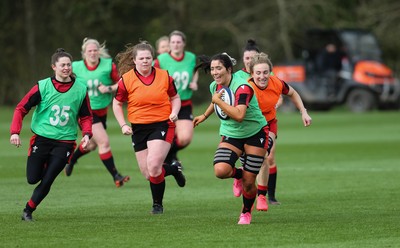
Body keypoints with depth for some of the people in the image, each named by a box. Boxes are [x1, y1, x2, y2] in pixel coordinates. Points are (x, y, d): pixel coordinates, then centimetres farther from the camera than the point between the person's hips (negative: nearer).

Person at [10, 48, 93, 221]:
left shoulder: (80, 89, 0)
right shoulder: (43, 87, -6)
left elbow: (86, 117, 11)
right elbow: (21, 108, -2)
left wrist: (87, 134, -8)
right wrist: (15, 132, -14)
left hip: (65, 141, 0)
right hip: (41, 139, 0)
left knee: (47, 181, -7)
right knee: (32, 179, -1)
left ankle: (28, 211, 12)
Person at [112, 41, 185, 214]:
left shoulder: (164, 77, -1)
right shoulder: (126, 80, -3)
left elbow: (175, 97, 13)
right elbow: (117, 103, 9)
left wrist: (174, 112, -6)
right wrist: (123, 125, -1)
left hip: (162, 125, -2)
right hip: (138, 128, 2)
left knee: (153, 167, -19)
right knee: (147, 173, 1)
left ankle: (157, 204, 2)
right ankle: (173, 169, 34)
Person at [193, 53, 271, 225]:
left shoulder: (242, 87, -23)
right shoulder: (215, 86, -1)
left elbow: (239, 115, -37)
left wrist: (218, 101, -30)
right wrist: (204, 116, 34)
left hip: (255, 134, -5)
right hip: (231, 135, 5)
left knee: (248, 182, -4)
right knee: (220, 170, -23)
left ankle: (246, 212, 27)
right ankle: (238, 174, 14)